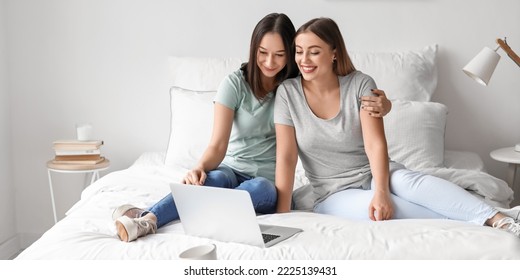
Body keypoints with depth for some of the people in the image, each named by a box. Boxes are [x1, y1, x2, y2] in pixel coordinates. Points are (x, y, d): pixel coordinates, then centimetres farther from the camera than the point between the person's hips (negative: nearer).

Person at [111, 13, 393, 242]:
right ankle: (147, 218, -56)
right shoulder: (235, 83, -6)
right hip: (232, 170, 0)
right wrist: (200, 167, -38)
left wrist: (379, 105, -23)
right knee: (216, 178, -37)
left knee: (259, 188, -37)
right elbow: (218, 145, -14)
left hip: (269, 182, 0)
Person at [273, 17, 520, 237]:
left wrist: (381, 191, -33)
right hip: (335, 195, -1)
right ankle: (474, 226, -40)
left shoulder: (360, 84, -8)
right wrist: (282, 215, -17)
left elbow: (375, 144, -17)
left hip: (375, 174, 1)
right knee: (381, 207, -33)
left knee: (411, 182, -32)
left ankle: (497, 219, -45)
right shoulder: (288, 93, -8)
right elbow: (285, 157, -11)